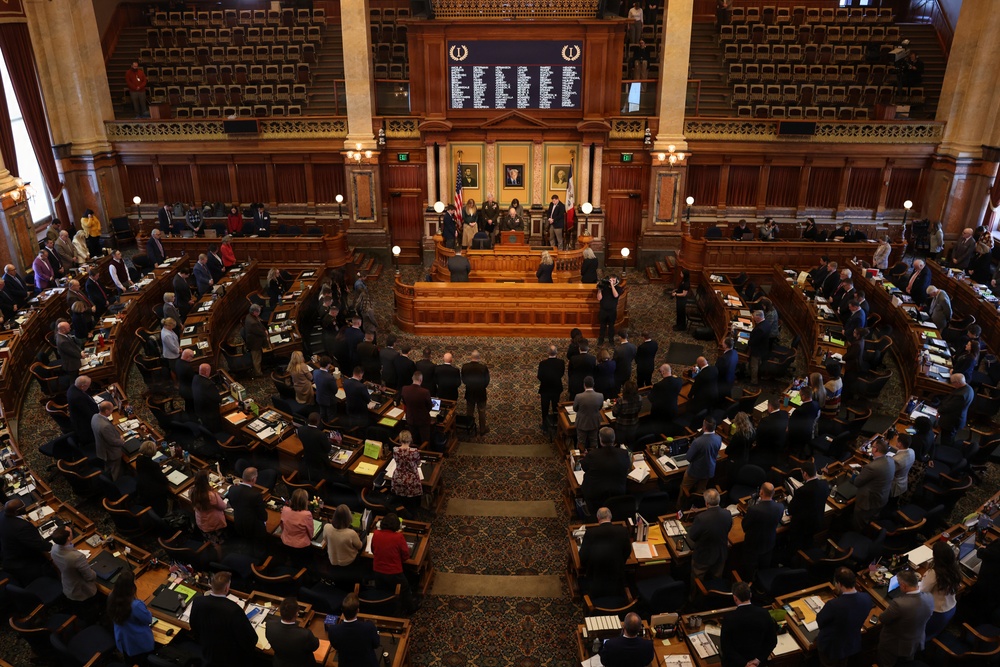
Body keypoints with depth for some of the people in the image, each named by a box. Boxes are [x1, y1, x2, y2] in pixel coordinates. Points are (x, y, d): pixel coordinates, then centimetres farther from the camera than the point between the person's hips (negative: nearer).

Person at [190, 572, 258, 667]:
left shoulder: (198, 601, -19)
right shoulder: (234, 610, -34)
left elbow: (194, 628, 2)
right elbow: (251, 639, -24)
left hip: (207, 656, 6)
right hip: (230, 659, -5)